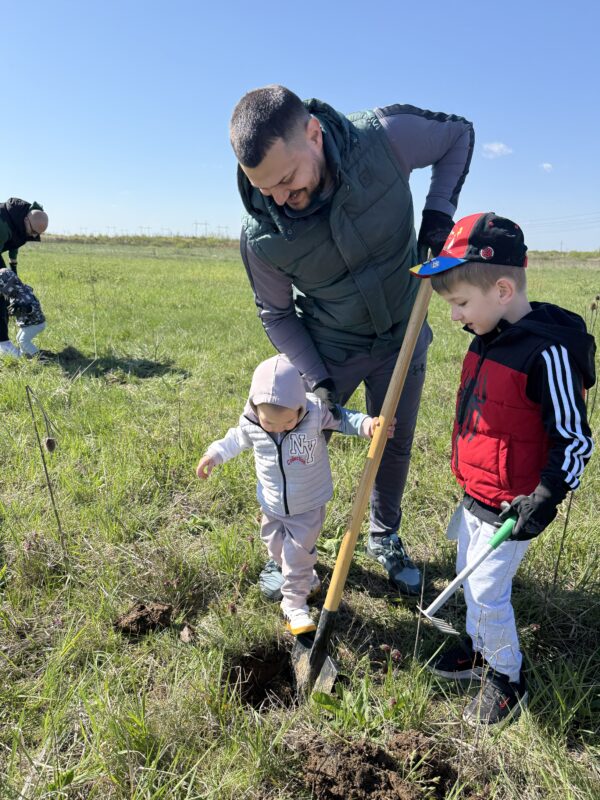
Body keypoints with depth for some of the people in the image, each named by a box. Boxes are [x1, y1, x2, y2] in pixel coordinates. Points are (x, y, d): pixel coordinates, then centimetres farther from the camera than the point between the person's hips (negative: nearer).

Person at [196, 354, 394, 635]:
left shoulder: (316, 412, -28)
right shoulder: (250, 422, -19)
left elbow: (341, 419, -11)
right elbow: (238, 438, 4)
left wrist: (368, 424, -27)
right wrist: (215, 454, 2)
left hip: (308, 507, -4)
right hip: (272, 506, 4)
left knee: (296, 555, 2)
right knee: (277, 551, 21)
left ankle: (295, 605, 25)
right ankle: (308, 581, 48)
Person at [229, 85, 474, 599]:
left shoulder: (387, 136, -26)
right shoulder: (260, 237, -25)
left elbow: (459, 133, -4)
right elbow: (276, 314, -8)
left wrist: (439, 210, -17)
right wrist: (316, 379, -16)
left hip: (403, 337, 2)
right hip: (325, 350, -1)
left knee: (396, 447, 14)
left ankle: (385, 539, 41)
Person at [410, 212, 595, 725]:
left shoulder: (548, 351, -25)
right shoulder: (488, 337, 3)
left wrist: (545, 500, -21)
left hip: (510, 506, -8)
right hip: (475, 492, 9)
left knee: (487, 591, 3)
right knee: (469, 575, 21)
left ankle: (507, 680, 27)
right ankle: (481, 650, 44)